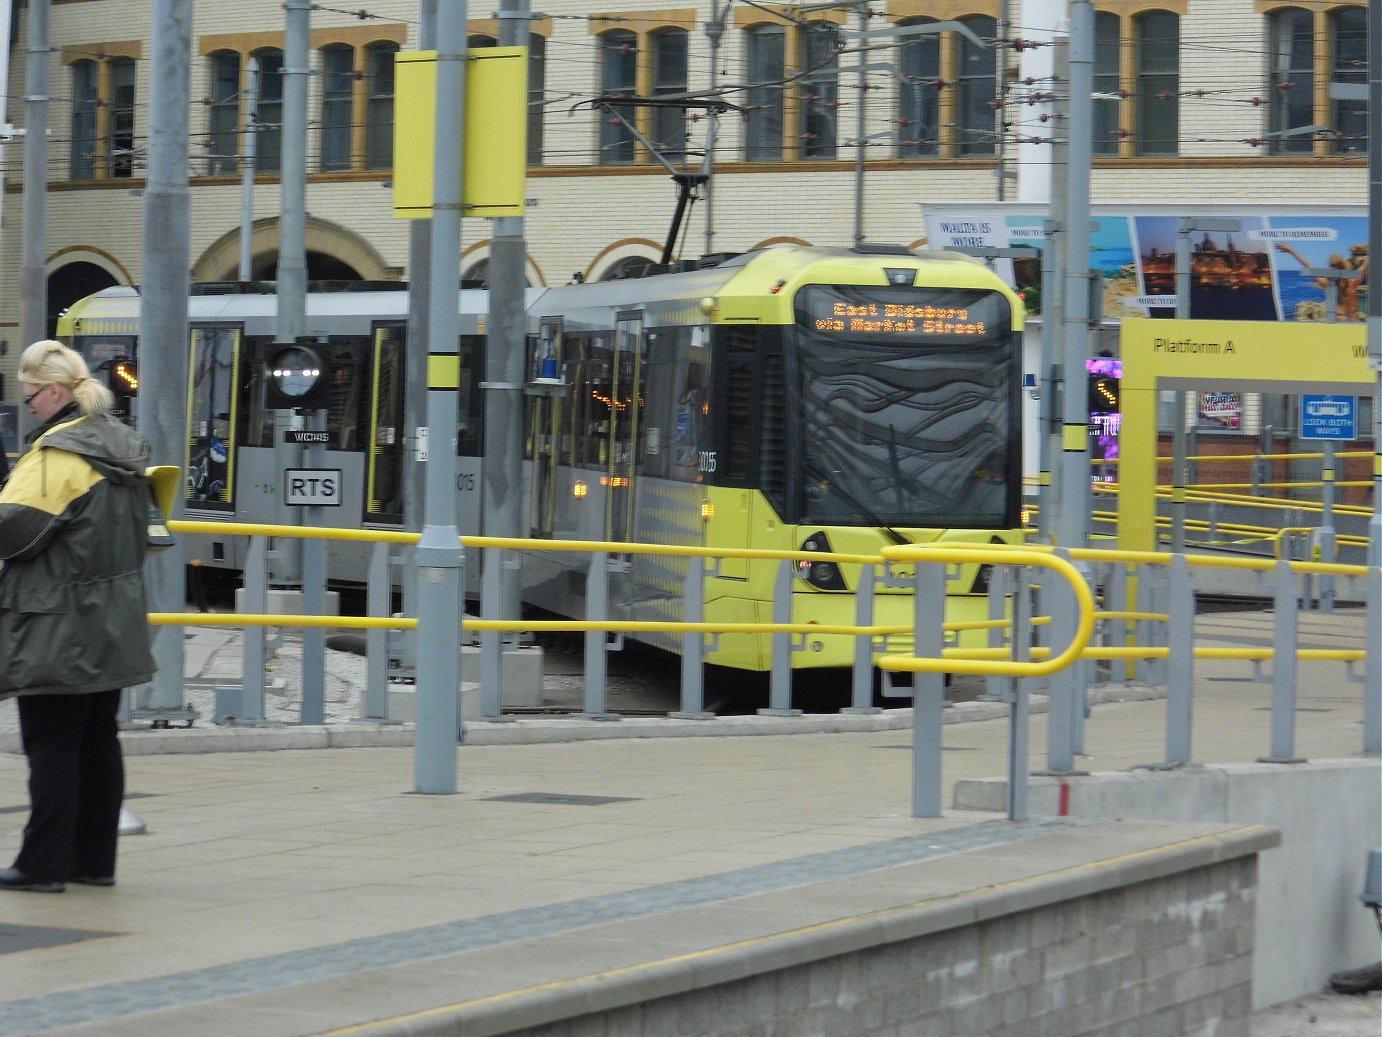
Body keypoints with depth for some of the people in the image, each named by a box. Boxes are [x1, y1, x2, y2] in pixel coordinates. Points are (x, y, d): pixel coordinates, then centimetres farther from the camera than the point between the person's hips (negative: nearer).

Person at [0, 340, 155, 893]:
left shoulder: (58, 452, -18)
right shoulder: (127, 445, 10)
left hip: (59, 630, -9)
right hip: (115, 628, 9)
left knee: (51, 745, -3)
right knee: (99, 741, 12)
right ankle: (95, 860, 17)